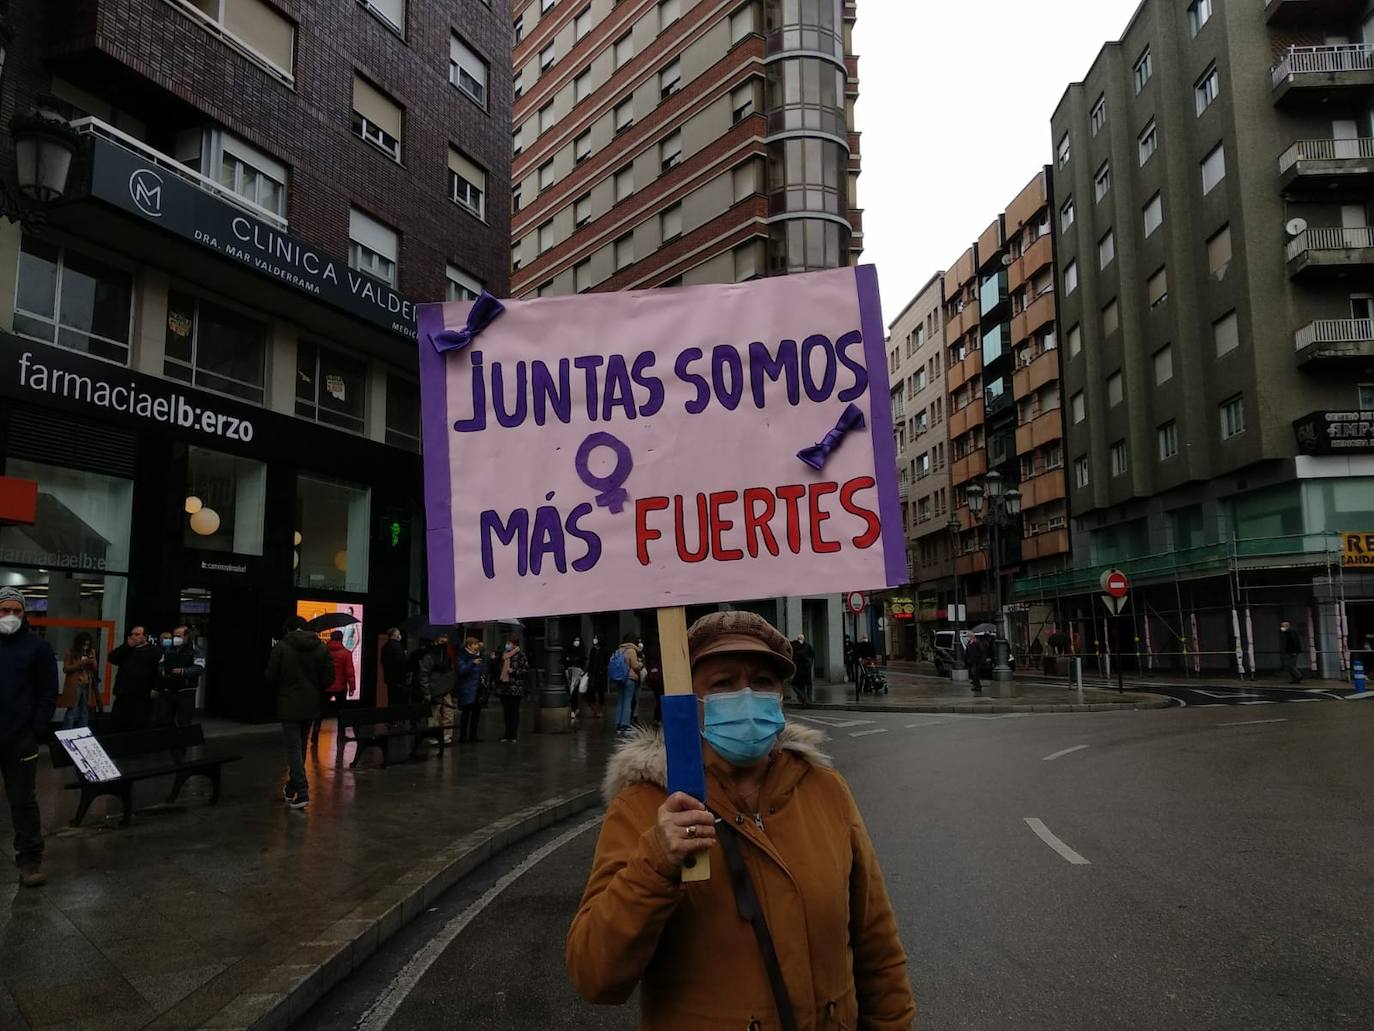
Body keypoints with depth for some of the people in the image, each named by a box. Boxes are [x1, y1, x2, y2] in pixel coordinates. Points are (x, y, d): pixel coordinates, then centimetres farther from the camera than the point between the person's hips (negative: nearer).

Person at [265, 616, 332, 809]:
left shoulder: (281, 647, -10)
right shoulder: (321, 648, 0)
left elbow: (271, 677, -6)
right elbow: (329, 678, -1)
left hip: (289, 705, -4)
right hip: (310, 706, 4)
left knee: (294, 748, -3)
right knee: (301, 747, 18)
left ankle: (301, 793, -11)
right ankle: (293, 788, 29)